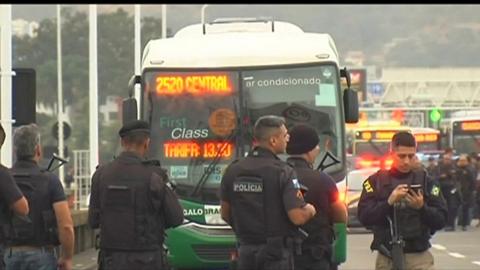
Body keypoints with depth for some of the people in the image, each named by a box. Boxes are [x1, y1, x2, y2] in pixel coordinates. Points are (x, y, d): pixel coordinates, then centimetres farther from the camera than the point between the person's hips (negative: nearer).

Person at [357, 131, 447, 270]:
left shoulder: (425, 181, 7)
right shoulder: (376, 181, 5)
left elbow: (441, 220, 1)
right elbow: (364, 216, -7)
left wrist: (422, 207, -17)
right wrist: (389, 202, -20)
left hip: (419, 258, -1)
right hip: (387, 257, 1)